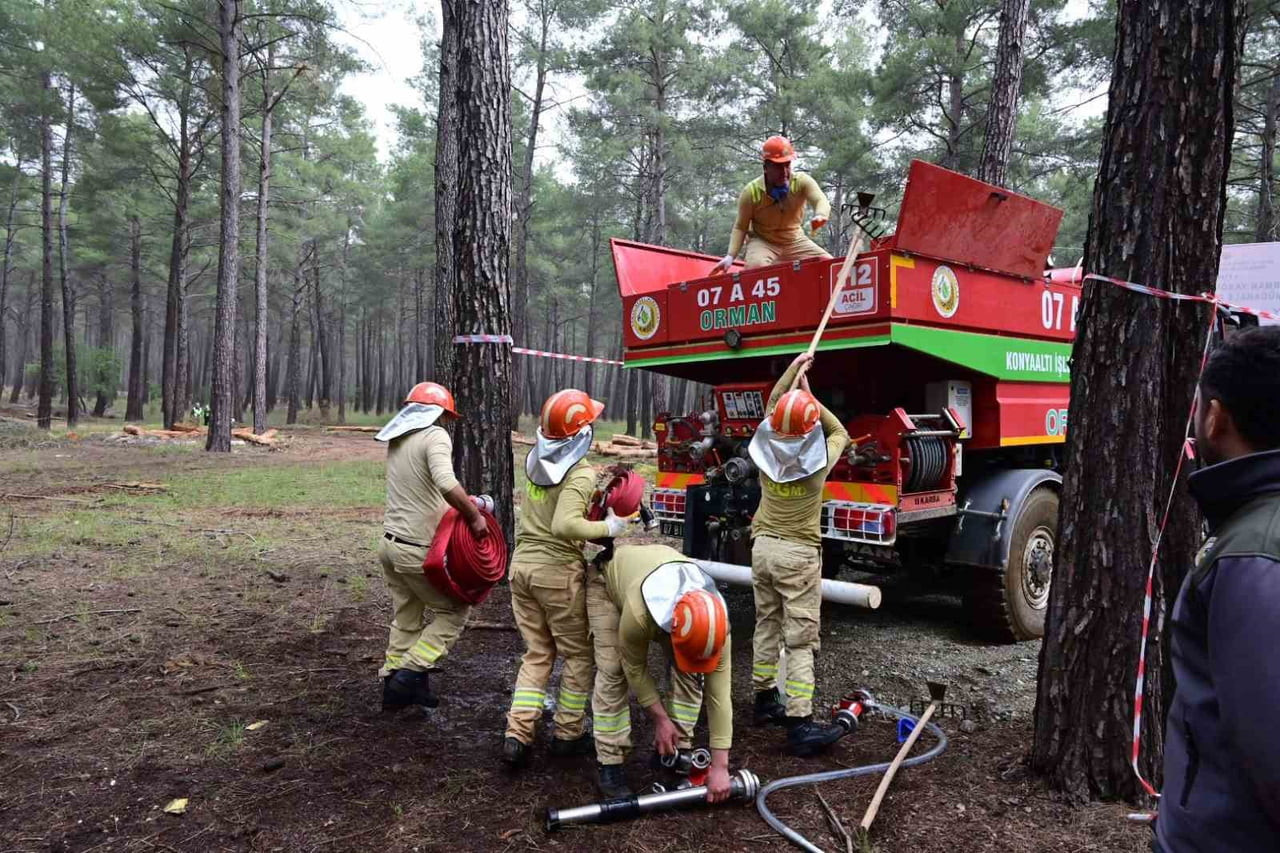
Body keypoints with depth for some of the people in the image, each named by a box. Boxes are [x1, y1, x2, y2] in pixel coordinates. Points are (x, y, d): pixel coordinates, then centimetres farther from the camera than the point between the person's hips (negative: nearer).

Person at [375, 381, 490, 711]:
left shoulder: (396, 440, 11)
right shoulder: (434, 436, -13)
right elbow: (446, 482, -32)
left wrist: (460, 502, 14)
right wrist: (473, 516, -21)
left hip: (390, 544, 8)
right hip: (418, 550, -8)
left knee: (406, 619, 19)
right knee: (455, 610, 9)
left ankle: (394, 686, 25)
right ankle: (411, 673, 3)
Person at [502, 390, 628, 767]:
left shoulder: (534, 460, 6)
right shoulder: (580, 475, -17)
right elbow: (564, 526, -29)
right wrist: (608, 528, -18)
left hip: (522, 564, 7)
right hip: (558, 571, -7)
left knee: (536, 654, 17)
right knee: (578, 655, 13)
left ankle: (516, 734, 10)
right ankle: (568, 735, 20)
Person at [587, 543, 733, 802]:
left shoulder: (714, 621, -35)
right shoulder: (638, 613, -46)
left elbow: (719, 691, -28)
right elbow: (635, 668, -25)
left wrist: (720, 765, -25)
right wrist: (661, 719, -15)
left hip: (665, 582, 3)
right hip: (608, 578, -3)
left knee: (689, 672, -9)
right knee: (613, 671, -15)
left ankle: (678, 750, 8)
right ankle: (609, 763, -3)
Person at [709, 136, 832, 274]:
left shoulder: (802, 181, -12)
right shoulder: (751, 192, -15)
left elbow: (821, 200, -28)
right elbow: (740, 227, -8)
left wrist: (820, 216, -54)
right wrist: (731, 256, -21)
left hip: (795, 242, 3)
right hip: (762, 242, -3)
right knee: (757, 266, -36)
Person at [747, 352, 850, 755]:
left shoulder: (766, 450, -8)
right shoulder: (818, 461, -17)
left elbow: (771, 407, 11)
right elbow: (840, 433, 5)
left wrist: (793, 367, 16)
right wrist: (811, 396, 4)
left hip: (764, 546, 5)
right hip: (799, 554, -5)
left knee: (767, 624, 18)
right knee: (801, 639, -3)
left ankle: (765, 699, 31)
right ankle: (800, 723, -4)